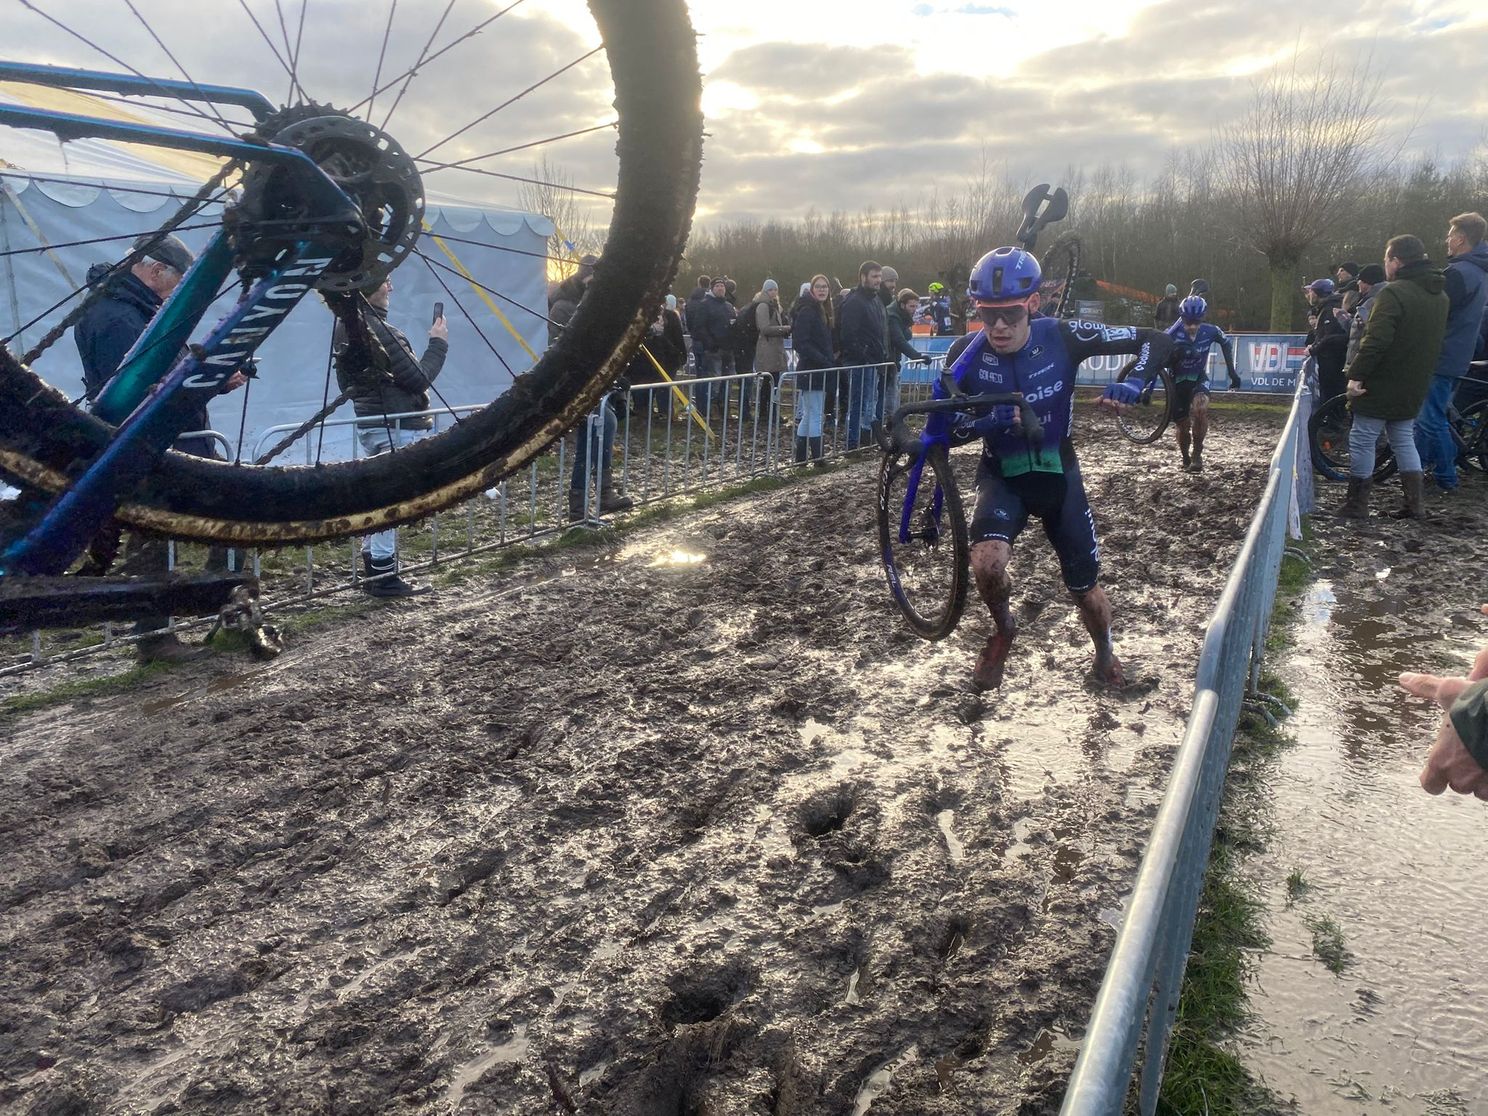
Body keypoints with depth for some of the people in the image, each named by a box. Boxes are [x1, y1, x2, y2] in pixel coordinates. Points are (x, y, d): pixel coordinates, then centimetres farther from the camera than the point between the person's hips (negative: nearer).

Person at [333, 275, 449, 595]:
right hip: (396, 427, -10)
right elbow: (417, 378, -17)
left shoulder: (344, 326, 11)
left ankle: (372, 571, 20)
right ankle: (383, 576, 0)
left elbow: (345, 381, 17)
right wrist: (438, 343, -5)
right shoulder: (380, 330, -19)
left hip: (370, 422, 10)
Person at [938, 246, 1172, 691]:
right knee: (987, 562, -29)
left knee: (1085, 587, 8)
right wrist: (990, 421, -31)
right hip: (1002, 475, 0)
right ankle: (1002, 630, 5)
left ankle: (1105, 655, 42)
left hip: (1057, 473, 1)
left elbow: (1156, 340, -13)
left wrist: (1134, 385, -33)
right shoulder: (967, 354, -17)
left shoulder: (1061, 337, -18)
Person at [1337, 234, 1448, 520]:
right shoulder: (1440, 296, 11)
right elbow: (1434, 342, 18)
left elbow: (1376, 340, -25)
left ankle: (1356, 504, 5)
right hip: (1414, 386, 8)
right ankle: (1414, 503, 15)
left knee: (1362, 441, 1)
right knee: (1403, 439, 17)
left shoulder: (1394, 293, -18)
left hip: (1381, 386, -8)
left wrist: (1355, 375, -21)